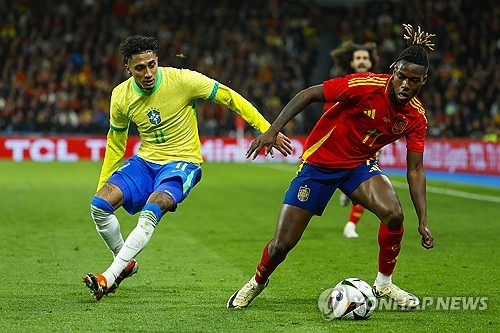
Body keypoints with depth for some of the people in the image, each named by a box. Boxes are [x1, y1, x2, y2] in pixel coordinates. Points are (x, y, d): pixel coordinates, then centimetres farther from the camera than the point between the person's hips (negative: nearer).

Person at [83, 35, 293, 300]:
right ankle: (126, 263, 10)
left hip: (182, 163, -4)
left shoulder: (182, 80, -15)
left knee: (150, 213, -31)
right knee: (99, 205, -16)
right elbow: (115, 144, 12)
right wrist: (103, 184, 14)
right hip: (145, 161, 4)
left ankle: (108, 278, -29)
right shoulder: (120, 96, -4)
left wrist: (267, 130, -10)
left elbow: (229, 97, -8)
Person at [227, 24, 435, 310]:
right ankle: (257, 282, 30)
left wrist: (423, 221, -11)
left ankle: (384, 283, -3)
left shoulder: (416, 116, -11)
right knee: (282, 244, -5)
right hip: (320, 161, -3)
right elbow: (308, 95, -18)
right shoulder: (366, 86, -26)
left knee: (394, 214, -27)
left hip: (360, 164, 3)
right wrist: (273, 131, -25)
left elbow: (415, 170, -5)